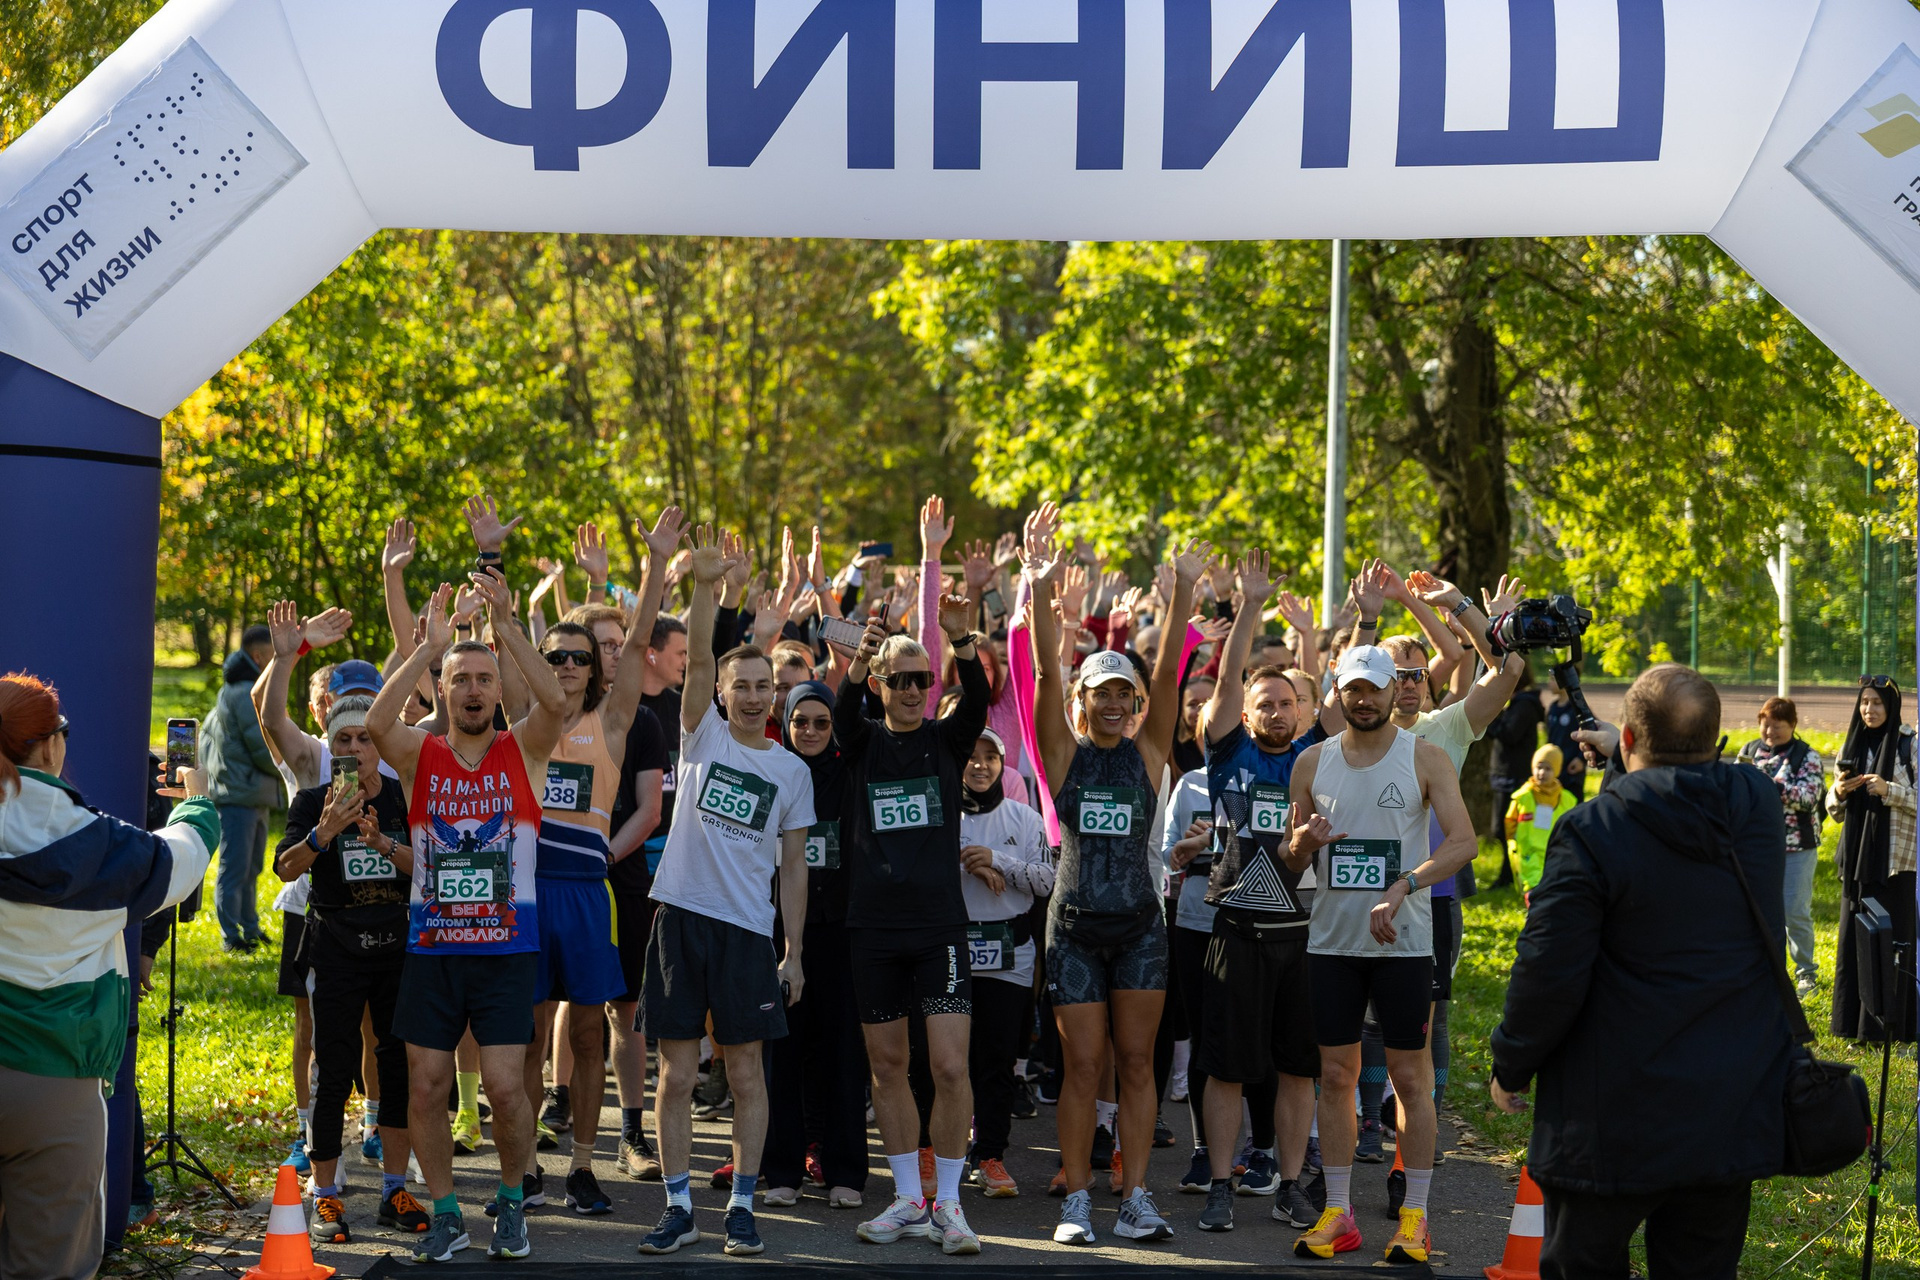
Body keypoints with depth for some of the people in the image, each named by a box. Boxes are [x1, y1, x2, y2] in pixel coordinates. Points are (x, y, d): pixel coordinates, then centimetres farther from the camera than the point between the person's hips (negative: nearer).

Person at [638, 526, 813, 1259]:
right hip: (682, 916, 0)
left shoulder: (793, 772, 9)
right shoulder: (703, 735, 6)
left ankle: (742, 1207, 11)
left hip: (748, 929, 1)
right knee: (676, 1073, 1)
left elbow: (792, 867, 10)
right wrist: (706, 587, -25)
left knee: (745, 1071, 3)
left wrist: (795, 950, 4)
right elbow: (697, 658, -10)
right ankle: (679, 1208, 8)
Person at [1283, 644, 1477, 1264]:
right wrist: (1303, 843, -10)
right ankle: (1338, 1213, 12)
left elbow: (1463, 841, -12)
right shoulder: (1312, 762, 8)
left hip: (1403, 941, -3)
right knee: (1336, 1075, 5)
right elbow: (1291, 859, 14)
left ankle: (1414, 1217, 6)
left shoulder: (1425, 758, -2)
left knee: (1411, 1077, 0)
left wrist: (1402, 887, -24)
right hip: (1331, 939, 3)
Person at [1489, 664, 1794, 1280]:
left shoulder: (1592, 834, -18)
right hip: (1734, 1119, 5)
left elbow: (1547, 977, -16)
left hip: (1616, 1131, -5)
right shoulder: (1760, 805, -1)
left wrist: (1510, 1069, 0)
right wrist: (1627, 760, 38)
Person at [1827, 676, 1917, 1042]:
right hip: (1857, 855, 5)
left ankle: (1885, 1026, -2)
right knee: (1854, 938, 5)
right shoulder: (1852, 745, 11)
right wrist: (1839, 792, -5)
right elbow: (1835, 808, 16)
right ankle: (1854, 1022, 11)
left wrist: (1889, 790, -20)